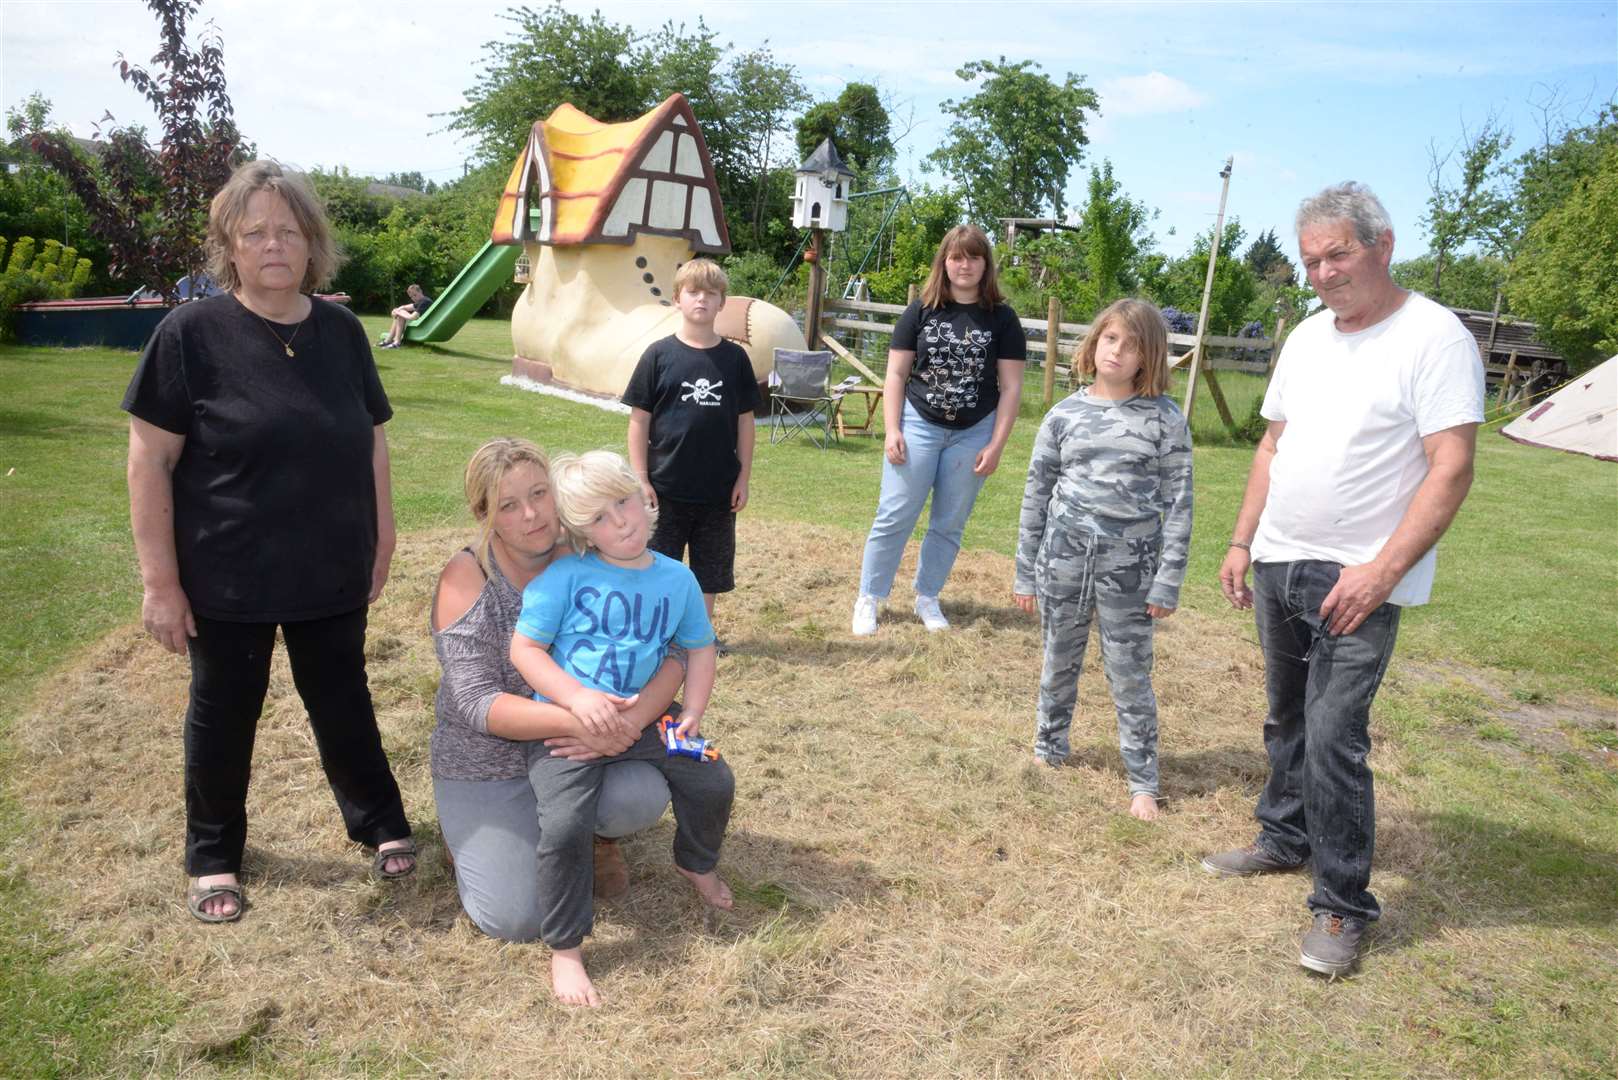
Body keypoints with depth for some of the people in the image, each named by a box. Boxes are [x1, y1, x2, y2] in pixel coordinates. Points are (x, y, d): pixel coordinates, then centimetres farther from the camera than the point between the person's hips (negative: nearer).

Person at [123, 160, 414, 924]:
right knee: (223, 715, 15)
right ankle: (213, 854, 35)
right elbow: (150, 462, -11)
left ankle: (379, 822, 37)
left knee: (343, 703, 18)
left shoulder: (341, 332, 0)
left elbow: (371, 440, 9)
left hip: (332, 573, 3)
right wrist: (160, 581, -12)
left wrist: (380, 538, 8)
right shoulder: (191, 333, -12)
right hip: (226, 579, -2)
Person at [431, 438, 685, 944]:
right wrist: (576, 720, -37)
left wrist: (633, 718, -32)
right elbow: (477, 704, -23)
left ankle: (593, 834, 9)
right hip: (489, 763, -2)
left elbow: (670, 653, -12)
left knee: (642, 797, -28)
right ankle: (470, 832, 18)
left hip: (576, 747, 2)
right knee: (516, 918, -14)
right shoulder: (466, 576, -15)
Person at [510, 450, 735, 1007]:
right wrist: (579, 697, -24)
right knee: (564, 825, -24)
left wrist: (692, 713, -2)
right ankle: (564, 950, 0)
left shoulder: (677, 579, 2)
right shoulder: (565, 576, -11)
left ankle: (696, 863, 36)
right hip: (566, 720, -4)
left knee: (714, 781, 1)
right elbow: (524, 649, -11)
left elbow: (699, 648, 12)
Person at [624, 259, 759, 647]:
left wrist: (743, 477, 3)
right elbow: (639, 420, -3)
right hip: (666, 486, -2)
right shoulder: (659, 355, -4)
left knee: (710, 568, 13)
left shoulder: (735, 358, 2)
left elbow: (744, 422, 6)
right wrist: (641, 478, -7)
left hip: (718, 488, 2)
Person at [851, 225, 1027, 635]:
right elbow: (896, 374, 1)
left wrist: (996, 445, -6)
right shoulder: (921, 311, 0)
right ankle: (868, 599, 10)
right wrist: (892, 430, -7)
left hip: (973, 433, 1)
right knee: (894, 518, -1)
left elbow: (1010, 387, -1)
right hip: (919, 425, -1)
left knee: (949, 524, 9)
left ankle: (927, 598, 24)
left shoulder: (1002, 319, 0)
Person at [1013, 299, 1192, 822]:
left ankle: (1143, 782, 17)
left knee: (1131, 677, 4)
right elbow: (1037, 495, 6)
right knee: (1059, 664, 16)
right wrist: (1025, 572, 6)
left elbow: (1178, 502, -4)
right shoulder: (1064, 415, 1)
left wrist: (1168, 580, -8)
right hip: (1064, 557, 2)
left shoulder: (1165, 419, -4)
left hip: (1129, 568, -2)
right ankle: (1048, 750, 35)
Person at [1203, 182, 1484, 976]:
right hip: (1278, 566, 7)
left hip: (1357, 581, -7)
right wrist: (1243, 542, 12)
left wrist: (1382, 571, -22)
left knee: (1334, 737, -8)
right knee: (1286, 720, 18)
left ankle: (1342, 906, 6)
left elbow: (1451, 470, -16)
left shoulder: (1434, 338, -12)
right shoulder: (1307, 336, 10)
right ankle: (1285, 838, 36)